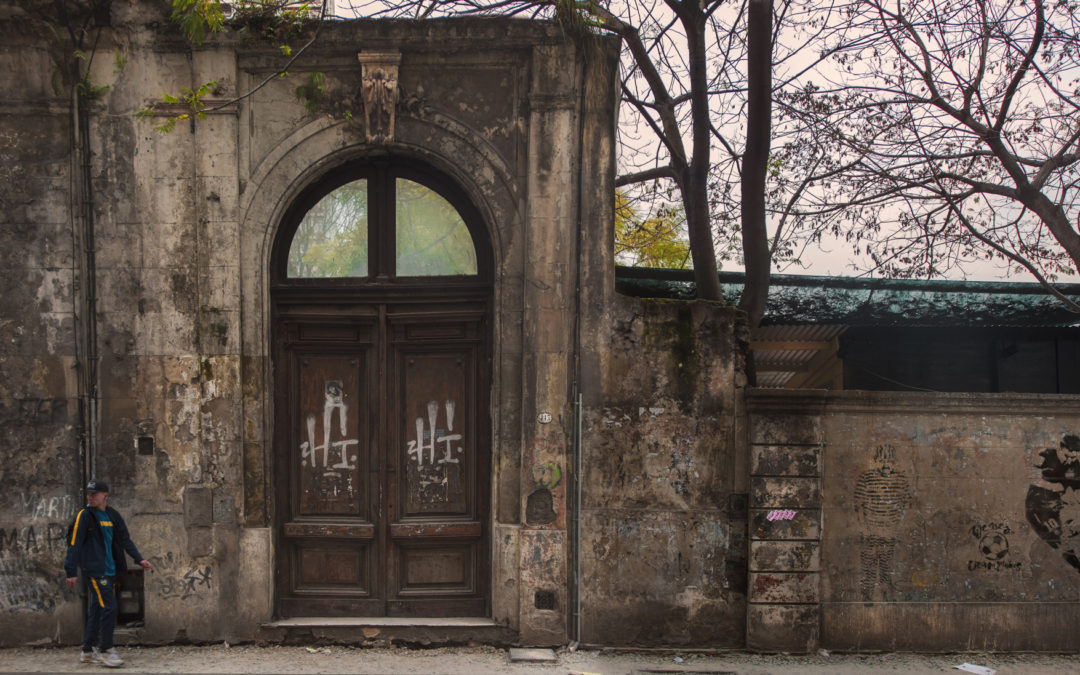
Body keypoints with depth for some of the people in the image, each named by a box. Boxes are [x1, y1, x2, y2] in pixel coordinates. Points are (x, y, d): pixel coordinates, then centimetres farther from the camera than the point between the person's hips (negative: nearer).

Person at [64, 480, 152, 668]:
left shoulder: (112, 515, 11)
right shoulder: (84, 515, -7)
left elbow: (125, 539, 15)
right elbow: (74, 543, -10)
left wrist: (139, 558, 5)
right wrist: (71, 572, -15)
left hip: (110, 571, 6)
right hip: (94, 570, -6)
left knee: (97, 611, 11)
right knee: (109, 608, -13)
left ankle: (88, 652, 20)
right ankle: (106, 651, -4)